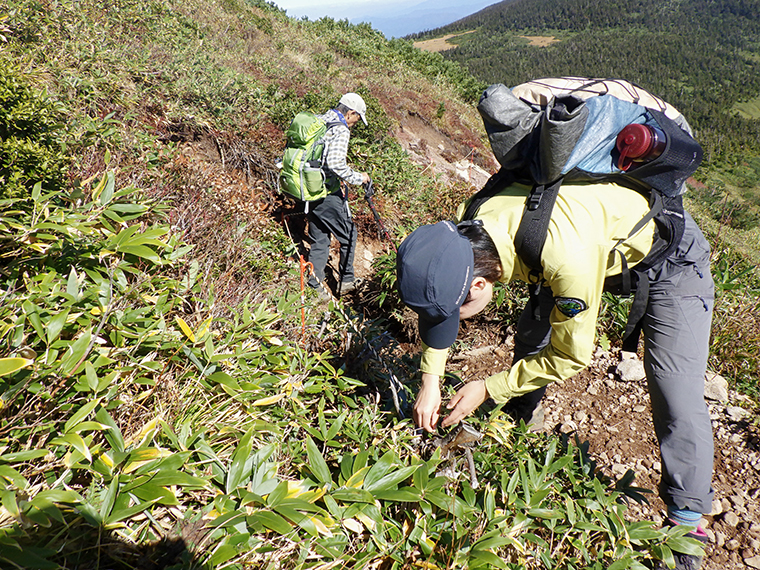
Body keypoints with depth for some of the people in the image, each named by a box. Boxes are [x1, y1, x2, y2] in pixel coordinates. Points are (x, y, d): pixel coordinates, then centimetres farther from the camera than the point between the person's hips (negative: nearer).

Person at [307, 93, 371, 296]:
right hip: (328, 195, -8)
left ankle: (314, 284, 18)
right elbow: (335, 162, -28)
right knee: (348, 235, 11)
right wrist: (358, 177, -14)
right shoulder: (340, 130, -14)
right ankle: (347, 280, 22)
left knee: (318, 240, 16)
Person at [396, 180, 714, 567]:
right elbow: (437, 296, -5)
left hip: (667, 255, -6)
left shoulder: (567, 258, -44)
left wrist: (489, 389, -17)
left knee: (677, 402, -12)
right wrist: (430, 379, -9)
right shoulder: (467, 229, -24)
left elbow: (571, 355, -27)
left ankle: (686, 521, 7)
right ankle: (515, 422, 32)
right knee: (530, 337, 8)